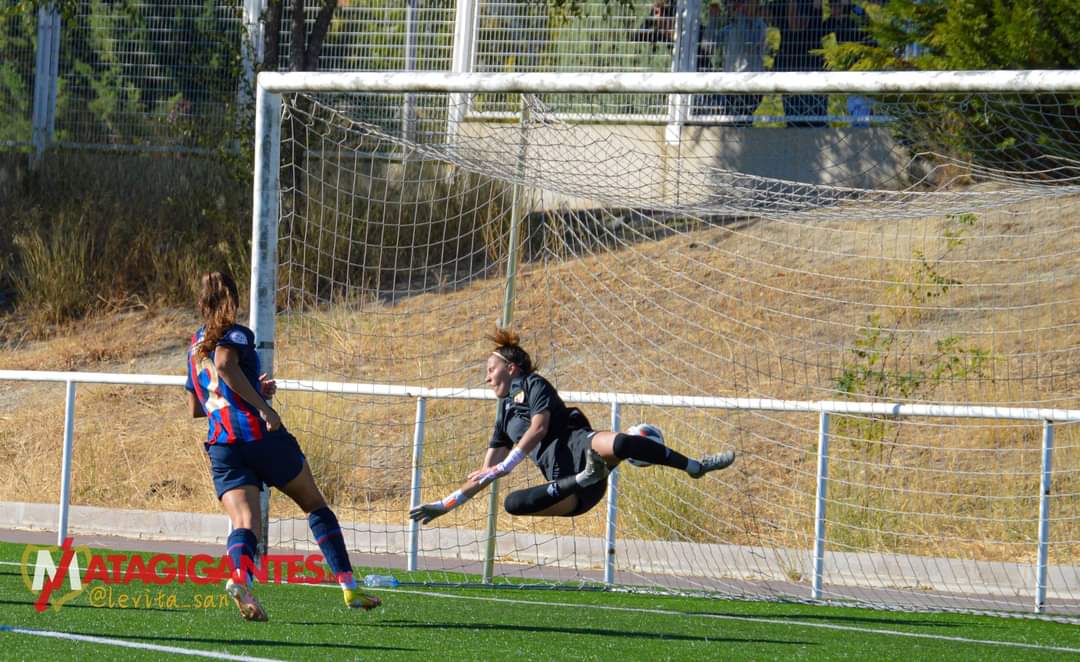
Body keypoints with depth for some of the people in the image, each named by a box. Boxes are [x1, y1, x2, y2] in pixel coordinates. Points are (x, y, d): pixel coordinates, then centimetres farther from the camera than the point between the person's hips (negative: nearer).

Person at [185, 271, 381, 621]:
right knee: (315, 505, 14)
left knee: (243, 523, -10)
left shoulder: (195, 346, 22)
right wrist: (261, 405, -20)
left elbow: (195, 408, 29)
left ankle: (239, 576, -44)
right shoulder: (236, 334, 1)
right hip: (263, 435, -4)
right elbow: (224, 363, -23)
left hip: (222, 446, 4)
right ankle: (349, 586, 11)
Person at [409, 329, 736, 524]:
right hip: (564, 483, 5)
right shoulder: (505, 413, 31)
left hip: (577, 446, -5)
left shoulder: (534, 385, 11)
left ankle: (695, 466, -26)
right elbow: (485, 474, 33)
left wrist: (503, 467, -14)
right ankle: (584, 477, -31)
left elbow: (538, 428, -7)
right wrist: (445, 504, 29)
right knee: (512, 503, -26)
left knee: (618, 443, -40)